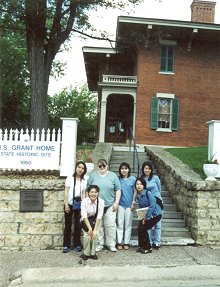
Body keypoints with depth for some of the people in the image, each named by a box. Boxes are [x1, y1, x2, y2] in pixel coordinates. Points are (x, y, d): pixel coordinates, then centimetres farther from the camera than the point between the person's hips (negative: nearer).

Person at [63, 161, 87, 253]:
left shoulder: (84, 180, 4)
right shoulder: (70, 178, -3)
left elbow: (83, 193, 4)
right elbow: (66, 192, -4)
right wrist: (66, 204, -10)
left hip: (79, 204, 2)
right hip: (70, 204, -2)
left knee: (78, 224, 6)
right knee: (68, 224, 4)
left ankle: (77, 244, 17)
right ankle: (66, 245, 12)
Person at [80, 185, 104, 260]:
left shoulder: (101, 201, -22)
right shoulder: (84, 201, -24)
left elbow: (99, 217, -20)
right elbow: (84, 216, -22)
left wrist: (95, 229, -24)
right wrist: (90, 228, -28)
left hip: (95, 221, 1)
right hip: (85, 221, -1)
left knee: (95, 235, -19)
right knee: (87, 236, -20)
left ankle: (93, 253, 4)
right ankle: (86, 253, 4)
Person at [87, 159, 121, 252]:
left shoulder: (113, 175, 6)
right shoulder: (93, 175, 8)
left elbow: (118, 190, 5)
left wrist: (116, 202, -3)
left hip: (110, 205, -1)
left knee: (110, 225, 0)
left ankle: (111, 244, 12)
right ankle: (99, 244, 16)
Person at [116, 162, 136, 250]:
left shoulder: (133, 179, -1)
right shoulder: (118, 179, 1)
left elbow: (135, 192, 2)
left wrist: (133, 203, -2)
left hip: (129, 205, 0)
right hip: (120, 204, 1)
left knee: (128, 225, 7)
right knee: (120, 224, 4)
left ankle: (126, 243, 16)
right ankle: (119, 242, 11)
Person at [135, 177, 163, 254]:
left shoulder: (148, 193, -20)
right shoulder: (138, 196, 3)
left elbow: (152, 206, -25)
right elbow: (140, 208, 9)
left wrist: (146, 218, -21)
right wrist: (142, 217, -7)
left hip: (155, 214, -7)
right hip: (146, 215, 7)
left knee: (143, 229, -13)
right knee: (139, 228, -6)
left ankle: (148, 248, 3)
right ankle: (141, 246, 14)